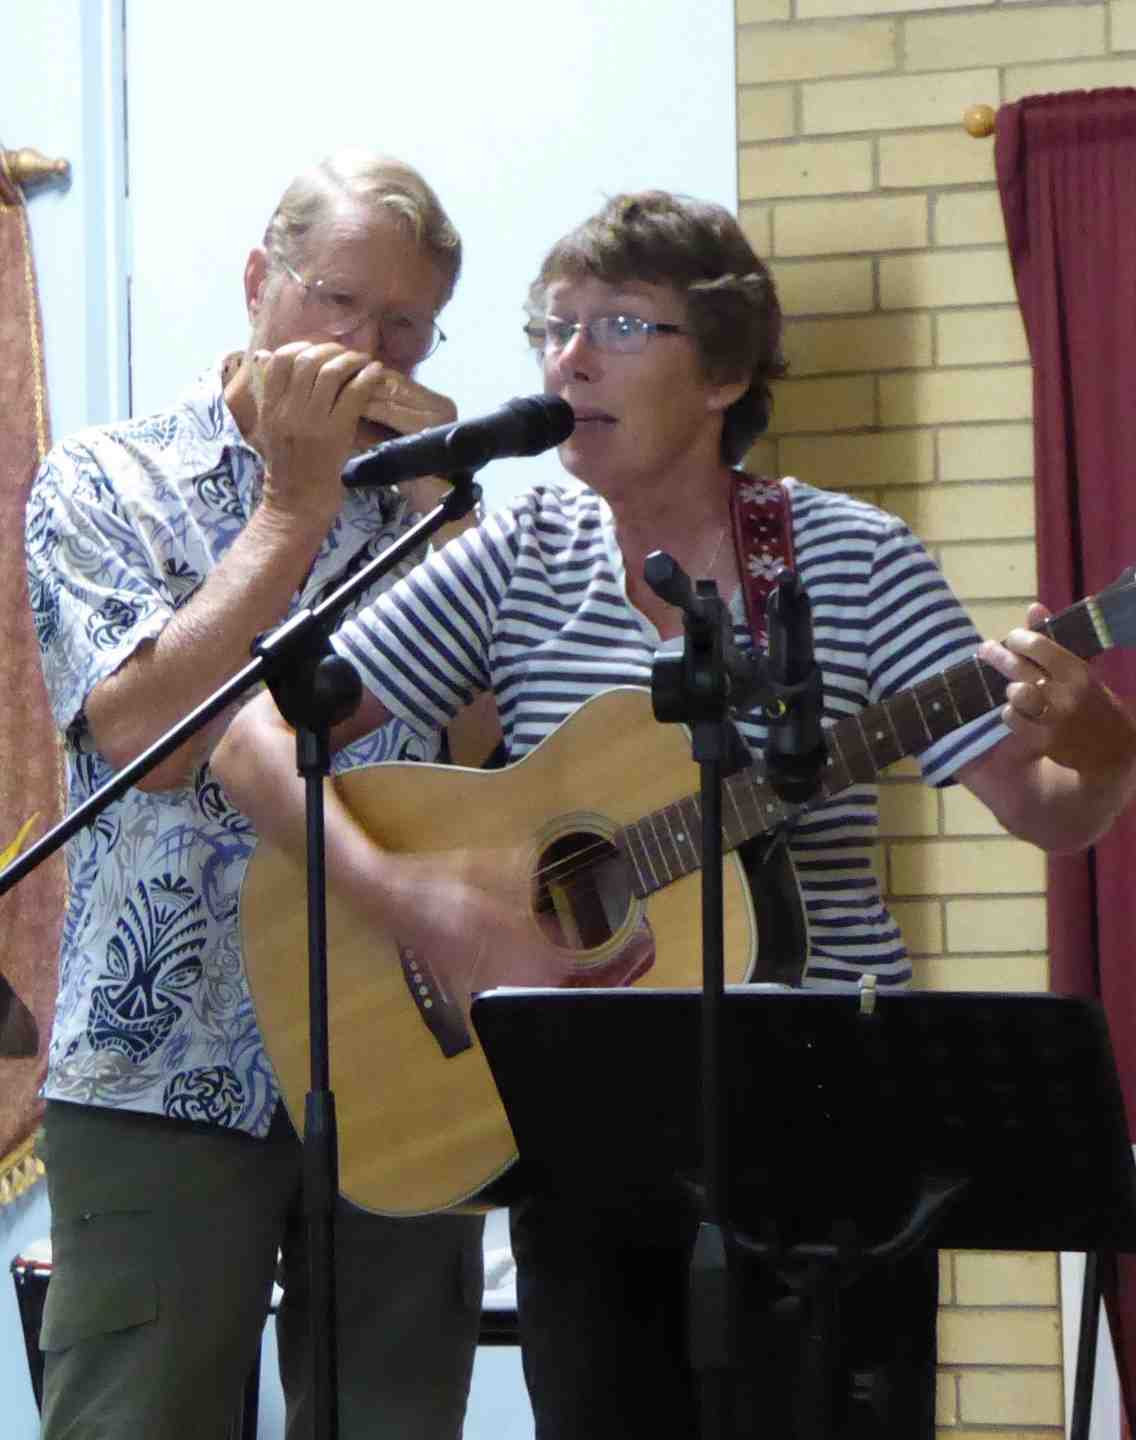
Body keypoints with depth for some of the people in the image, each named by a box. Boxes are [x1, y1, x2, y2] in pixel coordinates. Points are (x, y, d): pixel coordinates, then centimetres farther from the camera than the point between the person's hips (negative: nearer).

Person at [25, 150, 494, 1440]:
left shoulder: (433, 501, 13)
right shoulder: (108, 483, 3)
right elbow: (150, 730, -13)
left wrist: (438, 486, -4)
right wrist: (298, 498, -9)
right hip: (168, 1075, -3)